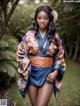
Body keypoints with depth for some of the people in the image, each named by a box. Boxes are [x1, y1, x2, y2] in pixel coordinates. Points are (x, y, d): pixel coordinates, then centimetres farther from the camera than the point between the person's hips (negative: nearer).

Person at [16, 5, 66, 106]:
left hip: (48, 74, -1)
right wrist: (26, 70, -7)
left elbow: (60, 56, 6)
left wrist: (55, 72, -5)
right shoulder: (29, 35, -1)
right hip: (32, 74, 1)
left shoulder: (55, 36, 1)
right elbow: (21, 53, 2)